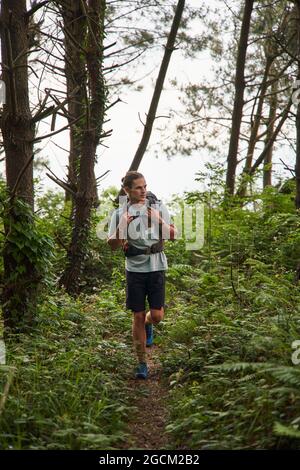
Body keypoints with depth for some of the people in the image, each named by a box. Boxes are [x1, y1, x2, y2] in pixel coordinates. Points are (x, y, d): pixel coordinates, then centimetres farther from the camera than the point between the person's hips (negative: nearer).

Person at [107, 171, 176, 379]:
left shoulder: (158, 207, 2)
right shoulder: (119, 213, 1)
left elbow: (173, 235, 0)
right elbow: (113, 245, -1)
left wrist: (160, 221, -16)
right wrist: (121, 227, -19)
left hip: (156, 266, 0)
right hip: (135, 268, 0)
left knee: (156, 315, -4)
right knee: (138, 316, 3)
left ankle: (148, 324, 35)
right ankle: (142, 363, 15)